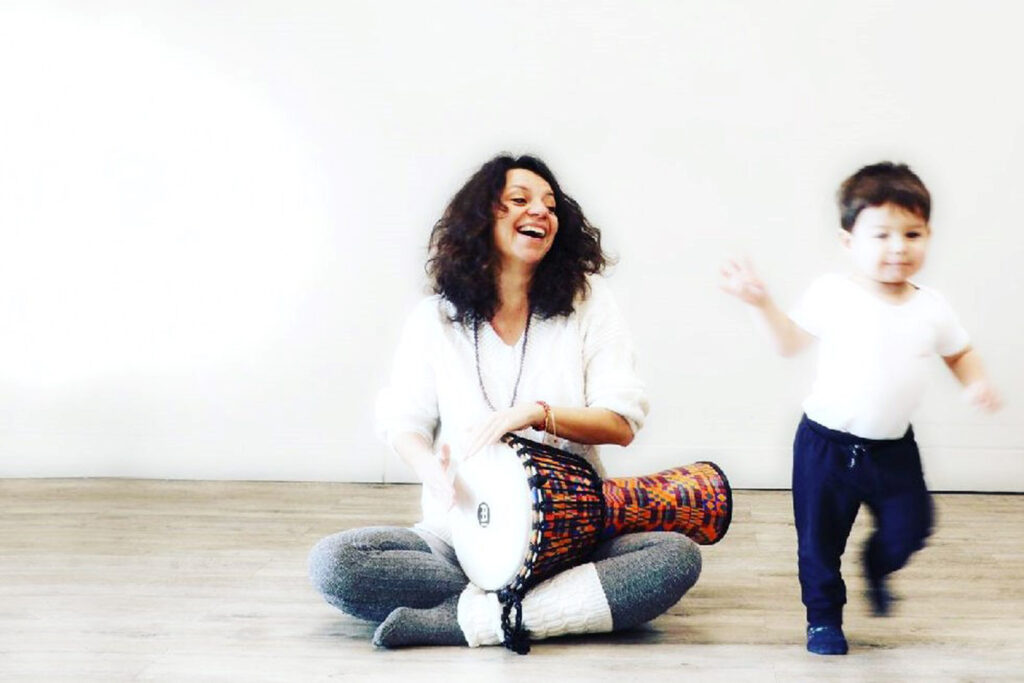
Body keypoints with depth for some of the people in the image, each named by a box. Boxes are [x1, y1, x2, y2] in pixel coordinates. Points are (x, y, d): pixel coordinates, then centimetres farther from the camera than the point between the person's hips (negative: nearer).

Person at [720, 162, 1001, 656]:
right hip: (827, 444, -2)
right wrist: (762, 304, -15)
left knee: (910, 528, 6)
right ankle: (823, 618, 26)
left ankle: (877, 567, 40)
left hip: (894, 448, 2)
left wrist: (977, 382, -5)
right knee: (819, 538, 6)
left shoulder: (931, 309, -2)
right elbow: (789, 341, -2)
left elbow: (960, 352, 14)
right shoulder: (832, 295, -10)